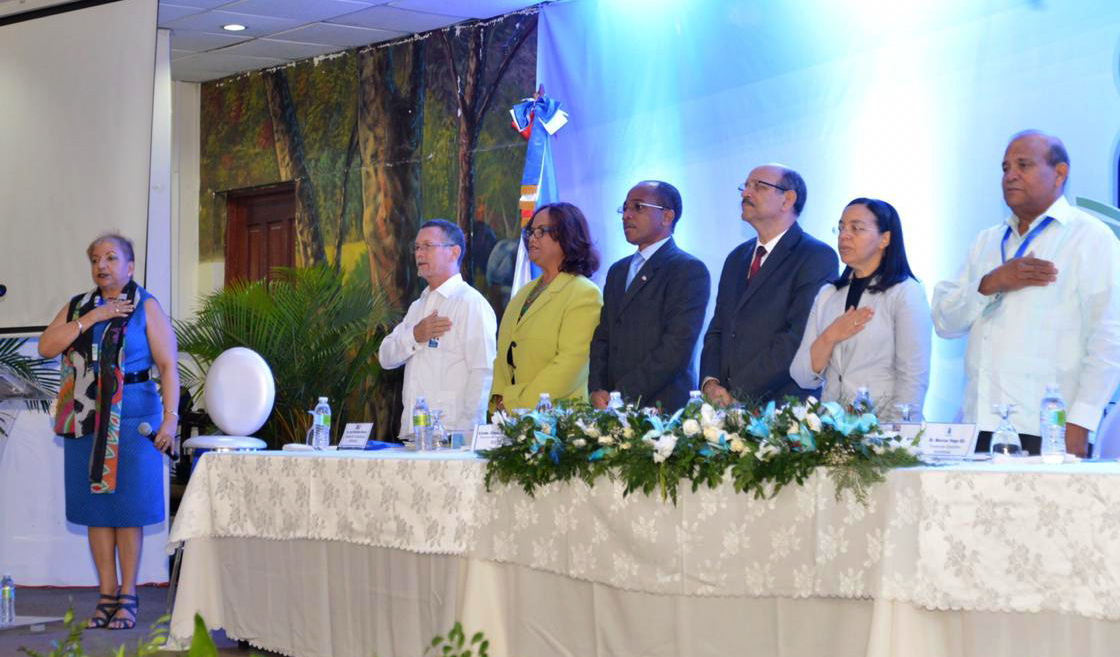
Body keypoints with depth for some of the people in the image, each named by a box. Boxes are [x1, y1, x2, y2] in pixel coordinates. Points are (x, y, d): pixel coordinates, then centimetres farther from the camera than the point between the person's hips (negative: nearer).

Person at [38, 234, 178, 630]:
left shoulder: (146, 307, -1)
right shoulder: (78, 307, 12)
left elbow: (168, 364, -6)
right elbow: (46, 347, -2)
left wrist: (170, 417, -16)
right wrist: (91, 318, -11)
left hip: (131, 419, -4)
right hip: (85, 419, 4)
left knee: (127, 507, -1)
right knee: (95, 507, 5)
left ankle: (128, 597, 8)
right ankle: (107, 595, 13)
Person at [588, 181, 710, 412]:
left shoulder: (689, 270, -6)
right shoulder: (618, 271, 20)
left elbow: (677, 346, -15)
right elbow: (602, 338, 16)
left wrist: (624, 395, -17)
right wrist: (597, 390, -2)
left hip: (662, 409, -6)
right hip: (614, 409, 6)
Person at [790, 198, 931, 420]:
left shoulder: (906, 293, 1)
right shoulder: (827, 295, 15)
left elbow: (914, 379, -6)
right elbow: (803, 378, 11)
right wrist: (829, 338, -3)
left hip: (882, 423, -4)